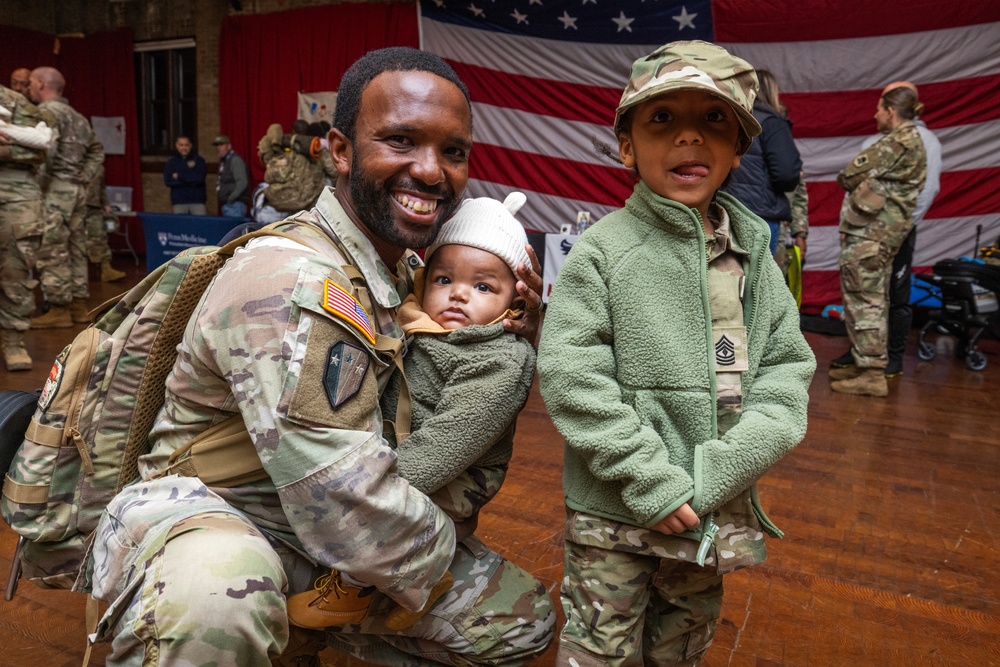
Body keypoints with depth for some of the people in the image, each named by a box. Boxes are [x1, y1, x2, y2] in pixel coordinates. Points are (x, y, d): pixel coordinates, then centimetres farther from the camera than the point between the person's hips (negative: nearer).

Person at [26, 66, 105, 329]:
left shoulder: (47, 111, -8)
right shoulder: (76, 115, 18)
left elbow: (45, 149, -22)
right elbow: (97, 150, 23)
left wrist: (38, 180, -13)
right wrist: (85, 176, 15)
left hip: (56, 188, -9)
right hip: (77, 188, 9)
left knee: (52, 251, -5)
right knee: (75, 247, 10)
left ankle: (59, 310, -3)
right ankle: (78, 305, 14)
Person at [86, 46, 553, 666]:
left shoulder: (409, 271, 0)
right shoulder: (294, 287, -29)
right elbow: (355, 520, -32)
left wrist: (517, 332, -9)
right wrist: (444, 546, -10)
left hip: (323, 513, 8)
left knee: (526, 617, 6)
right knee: (215, 598, -43)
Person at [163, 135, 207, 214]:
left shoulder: (199, 160, 6)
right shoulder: (171, 162, 10)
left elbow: (200, 177, -9)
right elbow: (168, 181, -3)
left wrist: (179, 176, -6)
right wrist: (191, 181, -8)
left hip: (197, 201, -1)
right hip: (179, 202, 1)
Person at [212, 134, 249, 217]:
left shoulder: (235, 159, -9)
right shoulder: (223, 161, 20)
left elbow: (242, 182, -19)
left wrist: (231, 198, -21)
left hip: (234, 205, -10)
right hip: (226, 204, 10)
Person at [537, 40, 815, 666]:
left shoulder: (751, 251, 0)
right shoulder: (603, 250, -13)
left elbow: (787, 365, -1)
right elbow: (571, 377, -17)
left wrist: (719, 470, -14)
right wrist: (650, 479, -18)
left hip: (715, 513, 4)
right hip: (614, 509, -4)